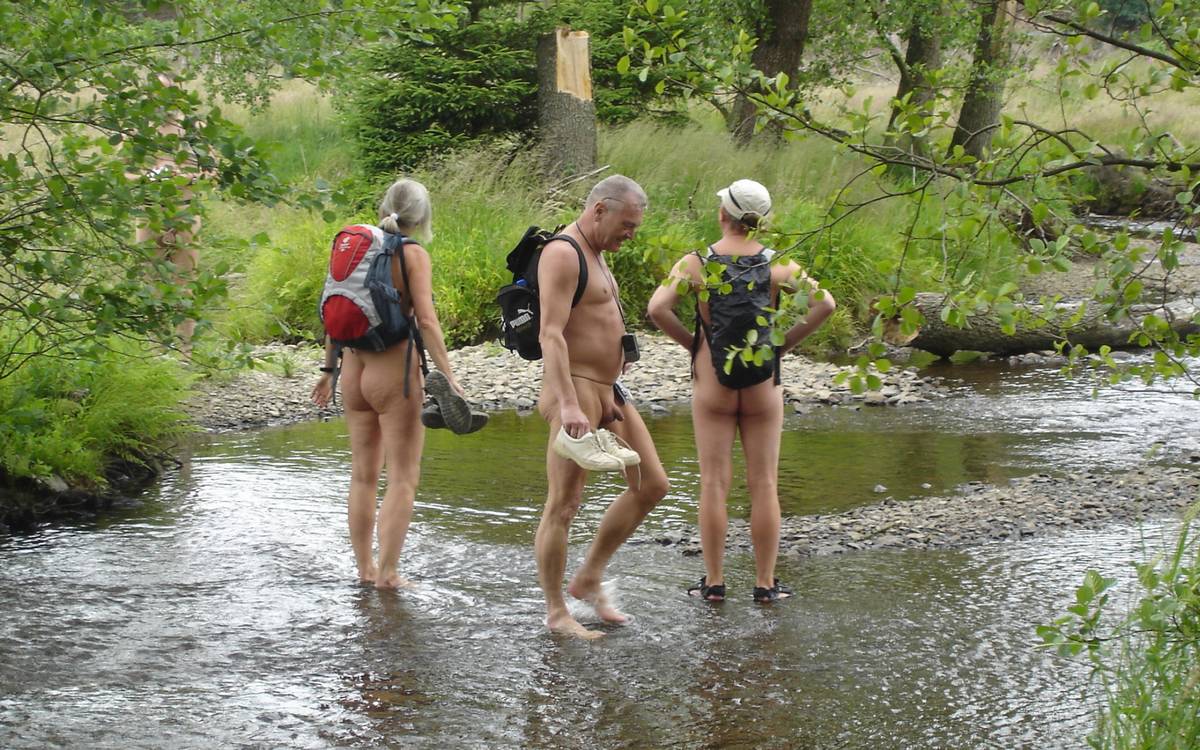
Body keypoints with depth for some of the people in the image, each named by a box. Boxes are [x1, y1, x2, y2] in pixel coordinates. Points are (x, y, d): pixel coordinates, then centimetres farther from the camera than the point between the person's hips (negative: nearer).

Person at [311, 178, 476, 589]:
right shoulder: (413, 255, -10)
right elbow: (426, 320, -17)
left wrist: (329, 369, 19)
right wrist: (447, 374, -16)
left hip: (354, 370, 6)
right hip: (394, 371, -6)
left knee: (363, 474, 16)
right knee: (403, 478, 2)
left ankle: (364, 567, 23)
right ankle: (387, 572, -3)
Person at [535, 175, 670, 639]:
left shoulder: (594, 254, 18)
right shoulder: (562, 254, -14)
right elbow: (550, 334, -23)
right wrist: (568, 404, -30)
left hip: (608, 392, 10)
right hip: (575, 392, -10)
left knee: (651, 485, 10)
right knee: (563, 505, -3)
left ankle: (588, 580, 19)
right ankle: (556, 612, 5)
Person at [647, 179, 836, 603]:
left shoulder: (696, 263, -8)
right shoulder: (778, 265, -5)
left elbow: (657, 308, -17)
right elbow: (824, 303, -10)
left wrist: (690, 342, -2)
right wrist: (785, 342, -1)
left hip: (712, 382, -1)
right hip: (764, 386, 1)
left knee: (714, 483, 5)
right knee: (764, 485, 6)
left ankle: (714, 581, 7)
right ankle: (765, 583, 9)